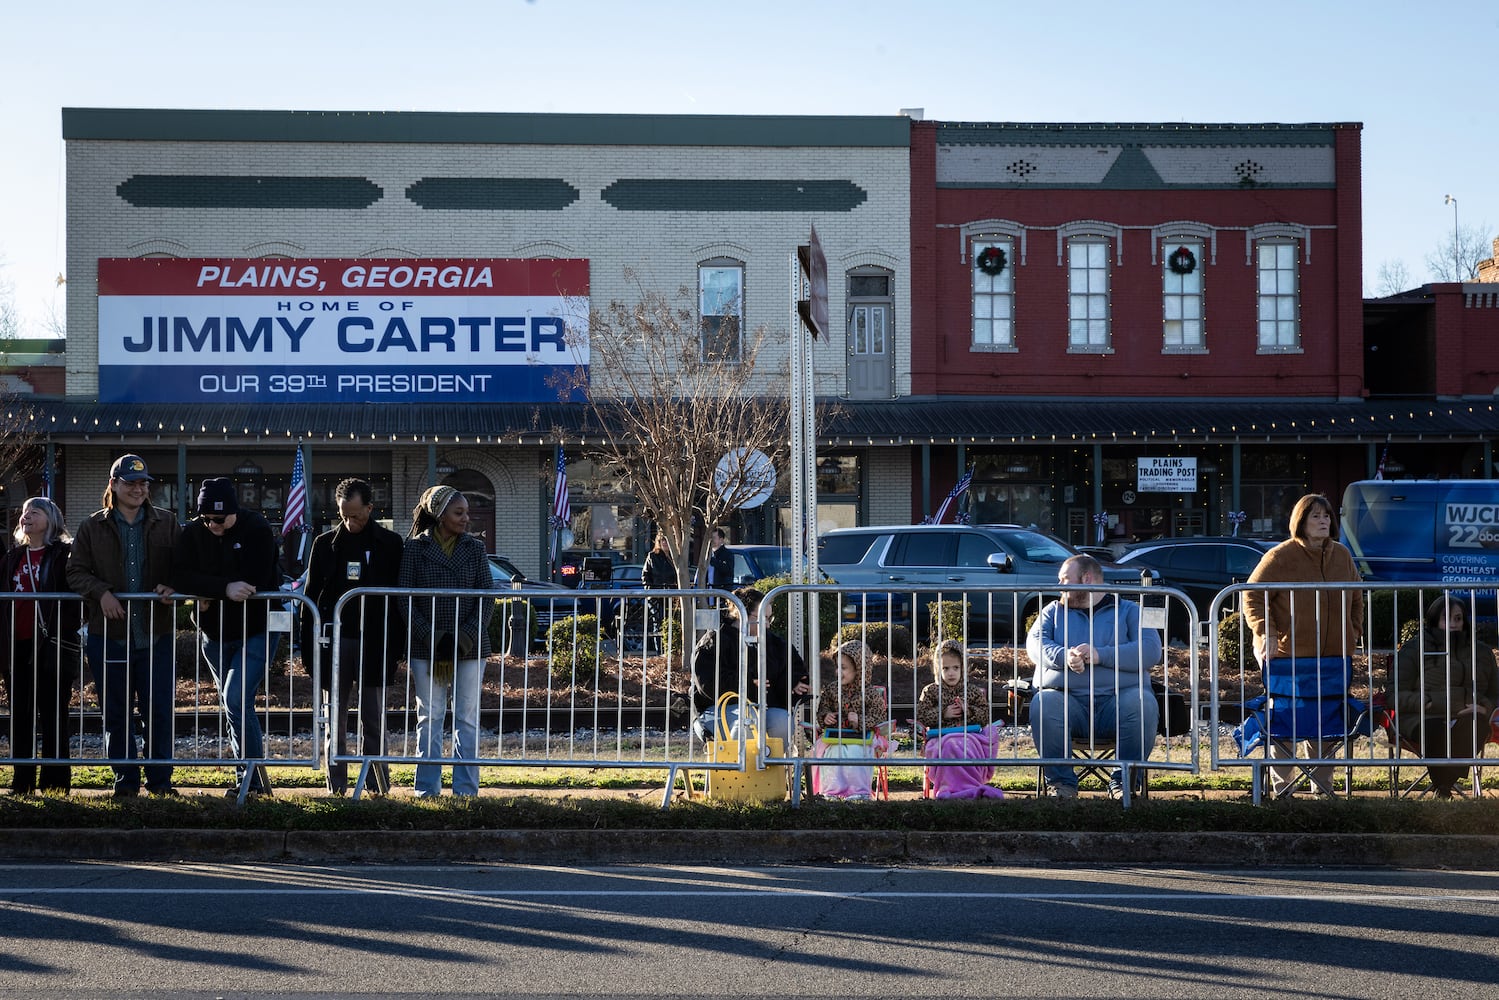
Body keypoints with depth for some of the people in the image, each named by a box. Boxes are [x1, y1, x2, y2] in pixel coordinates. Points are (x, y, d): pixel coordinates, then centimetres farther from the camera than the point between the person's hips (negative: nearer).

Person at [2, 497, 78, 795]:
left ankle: (55, 782, 1)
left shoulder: (64, 555, -1)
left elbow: (75, 598, -6)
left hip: (50, 647, -5)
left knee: (52, 715, -3)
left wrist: (63, 633, -16)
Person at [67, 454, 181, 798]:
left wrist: (171, 587, -10)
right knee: (116, 713, 5)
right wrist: (101, 591, -14)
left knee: (160, 711, -1)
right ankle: (125, 781, 14)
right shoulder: (93, 527, 7)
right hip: (109, 634, 0)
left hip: (155, 634, 0)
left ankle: (160, 779, 10)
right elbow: (75, 572, 4)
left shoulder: (166, 524, 9)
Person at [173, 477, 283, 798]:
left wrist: (210, 594, -19)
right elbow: (181, 577, -16)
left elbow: (255, 582, -24)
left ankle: (255, 778, -12)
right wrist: (224, 588, -29)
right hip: (215, 635, 6)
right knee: (234, 709, 9)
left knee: (236, 702, -18)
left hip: (256, 631, -5)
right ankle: (251, 781, 16)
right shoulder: (193, 534, -2)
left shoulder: (257, 530, -14)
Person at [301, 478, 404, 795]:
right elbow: (312, 594, 8)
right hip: (334, 639, 2)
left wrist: (395, 644, -3)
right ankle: (337, 788, 8)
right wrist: (309, 643, 0)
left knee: (373, 720, 0)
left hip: (374, 641, -2)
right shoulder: (325, 543, 7)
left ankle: (379, 786, 4)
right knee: (336, 720, 5)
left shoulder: (390, 544, 3)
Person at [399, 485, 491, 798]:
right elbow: (406, 599, -2)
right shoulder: (415, 548, 1)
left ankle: (466, 789, 7)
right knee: (429, 717, 3)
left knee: (467, 718, 3)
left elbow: (486, 598, 4)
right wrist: (432, 638, -12)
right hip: (426, 647, -1)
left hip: (470, 646, 1)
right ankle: (428, 789, 8)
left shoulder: (475, 548, 6)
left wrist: (467, 637, -10)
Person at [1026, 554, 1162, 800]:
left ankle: (1124, 780, -20)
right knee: (1043, 705, -32)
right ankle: (1061, 782, -20)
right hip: (1067, 698, 1)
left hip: (1119, 698, -1)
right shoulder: (1054, 611, 26)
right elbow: (1035, 643, 7)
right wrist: (1064, 656, -16)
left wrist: (1101, 655, -14)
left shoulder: (1129, 611, 17)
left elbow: (1150, 651, -1)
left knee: (1143, 704, -33)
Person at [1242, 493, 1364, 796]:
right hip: (1287, 655, -5)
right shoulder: (1280, 557, -9)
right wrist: (1266, 633, -18)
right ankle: (1282, 786, 10)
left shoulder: (1341, 555, 8)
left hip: (1331, 657, 5)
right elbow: (1253, 595, -9)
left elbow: (1356, 597, 20)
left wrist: (1353, 632, 12)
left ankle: (1323, 784, 21)